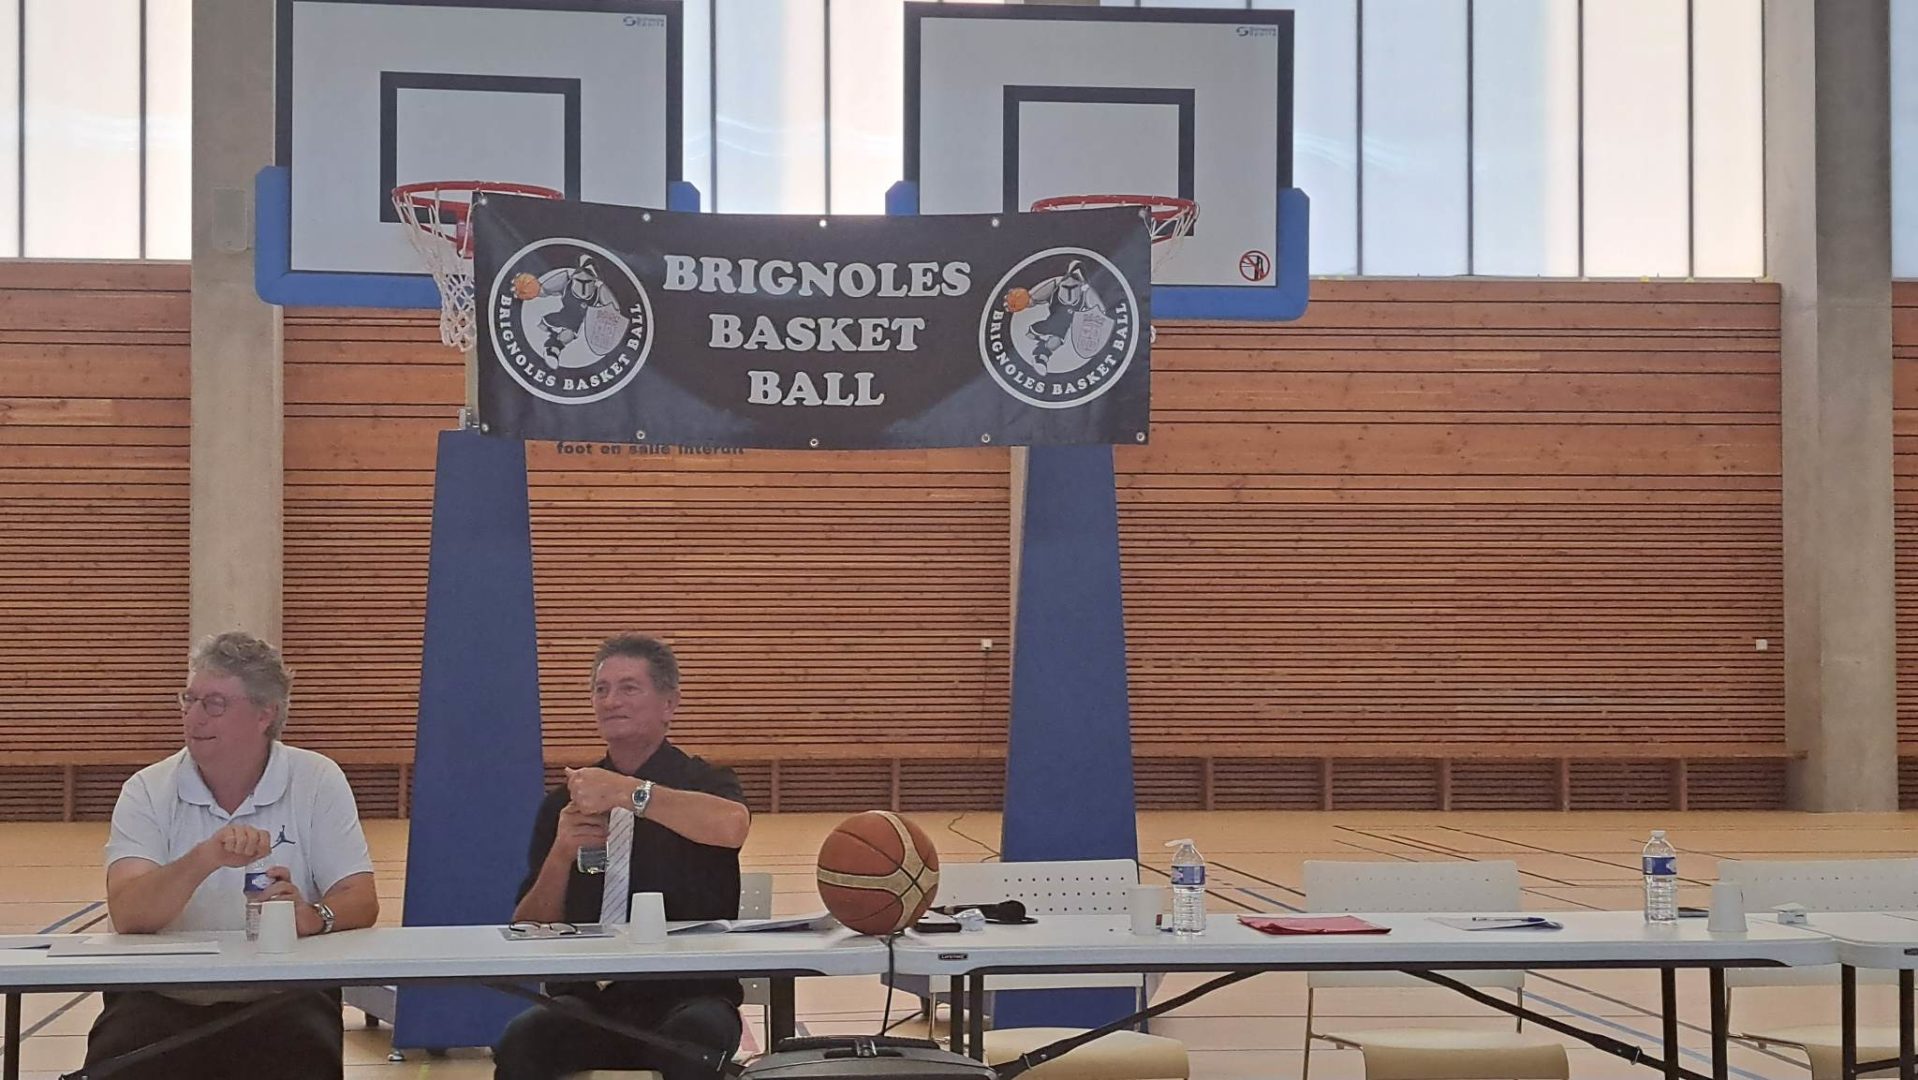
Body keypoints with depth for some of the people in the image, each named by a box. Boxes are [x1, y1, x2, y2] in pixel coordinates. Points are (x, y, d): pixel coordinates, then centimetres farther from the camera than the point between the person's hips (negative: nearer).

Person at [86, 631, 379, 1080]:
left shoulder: (318, 782, 3)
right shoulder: (147, 791, 1)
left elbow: (360, 902, -4)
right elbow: (128, 914, -13)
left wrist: (312, 917, -26)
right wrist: (207, 858, -30)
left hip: (281, 996, 0)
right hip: (163, 998, 1)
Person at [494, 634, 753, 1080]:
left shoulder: (702, 782, 3)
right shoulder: (565, 803, 11)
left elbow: (732, 825, -23)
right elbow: (531, 930, 7)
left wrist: (628, 792, -27)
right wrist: (561, 853, -10)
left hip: (688, 996, -3)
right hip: (588, 997, 3)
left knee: (693, 1039, -36)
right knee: (521, 1042, -28)